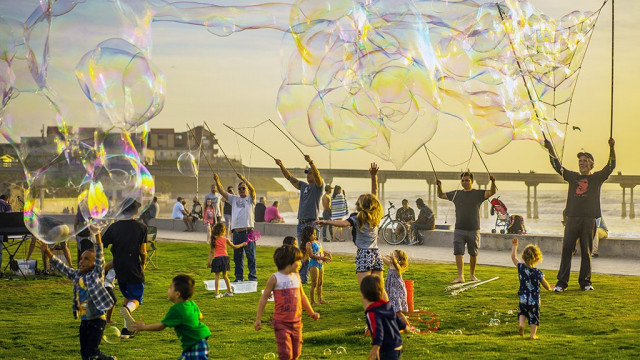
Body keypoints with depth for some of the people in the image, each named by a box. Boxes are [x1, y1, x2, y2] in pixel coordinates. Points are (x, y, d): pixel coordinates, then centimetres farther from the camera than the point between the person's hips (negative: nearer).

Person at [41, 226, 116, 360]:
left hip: (97, 320, -7)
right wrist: (47, 252, 9)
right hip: (84, 321, 7)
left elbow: (99, 256, -18)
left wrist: (96, 235, -29)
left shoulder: (96, 274, -6)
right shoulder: (76, 275, 10)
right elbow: (61, 267, 16)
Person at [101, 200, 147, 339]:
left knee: (127, 296, 22)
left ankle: (127, 329, 14)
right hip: (134, 269, -4)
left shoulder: (114, 227, 2)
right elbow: (143, 251, -6)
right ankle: (128, 309, -30)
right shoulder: (141, 227, -5)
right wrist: (144, 264, 13)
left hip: (118, 269, 4)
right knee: (136, 299, 7)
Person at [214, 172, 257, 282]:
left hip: (248, 231, -4)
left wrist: (243, 179, -25)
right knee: (237, 256, 9)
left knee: (251, 255, -3)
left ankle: (253, 276, 2)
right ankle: (239, 277, 17)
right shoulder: (234, 199, 18)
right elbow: (222, 192, 10)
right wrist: (217, 181, -6)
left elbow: (252, 189, -13)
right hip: (236, 231, 5)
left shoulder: (250, 199, 7)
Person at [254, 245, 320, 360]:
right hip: (281, 323, -6)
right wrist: (258, 319, -4)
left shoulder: (296, 276, 8)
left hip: (296, 322, 6)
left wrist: (311, 313, 27)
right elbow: (264, 298, -3)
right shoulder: (275, 278, -9)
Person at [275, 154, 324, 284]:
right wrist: (281, 166, 7)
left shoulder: (318, 186, 1)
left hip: (312, 223, -7)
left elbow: (317, 175, -18)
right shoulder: (303, 186, 19)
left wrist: (310, 162, -33)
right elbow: (290, 178, 17)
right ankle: (302, 277, 12)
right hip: (301, 223, 7)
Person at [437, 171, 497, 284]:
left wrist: (493, 182, -31)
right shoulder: (456, 194, 9)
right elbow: (441, 195, 14)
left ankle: (472, 274, 25)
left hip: (474, 230, -1)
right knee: (458, 252, -7)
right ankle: (460, 276, -7)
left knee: (473, 253, 9)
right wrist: (439, 186, -5)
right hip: (459, 229, 2)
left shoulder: (478, 194, 1)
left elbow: (492, 192, -12)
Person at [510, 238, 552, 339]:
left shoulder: (521, 268, -8)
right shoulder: (538, 273, -13)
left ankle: (521, 324, 0)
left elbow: (513, 257, 9)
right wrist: (549, 288, 19)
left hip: (523, 298, 2)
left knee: (522, 312, 24)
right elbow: (546, 286, -5)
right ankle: (533, 334, 11)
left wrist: (514, 246, 20)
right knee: (534, 317, 12)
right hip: (534, 300, -2)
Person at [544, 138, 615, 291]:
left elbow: (610, 166, -1)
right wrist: (551, 150, 0)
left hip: (589, 220, -2)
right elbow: (557, 166, 13)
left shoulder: (597, 178, 10)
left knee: (586, 252, 3)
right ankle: (562, 282, -1)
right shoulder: (573, 177, 16)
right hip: (572, 219, 2)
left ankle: (585, 281, 12)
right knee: (566, 250, -3)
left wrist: (612, 148, -15)